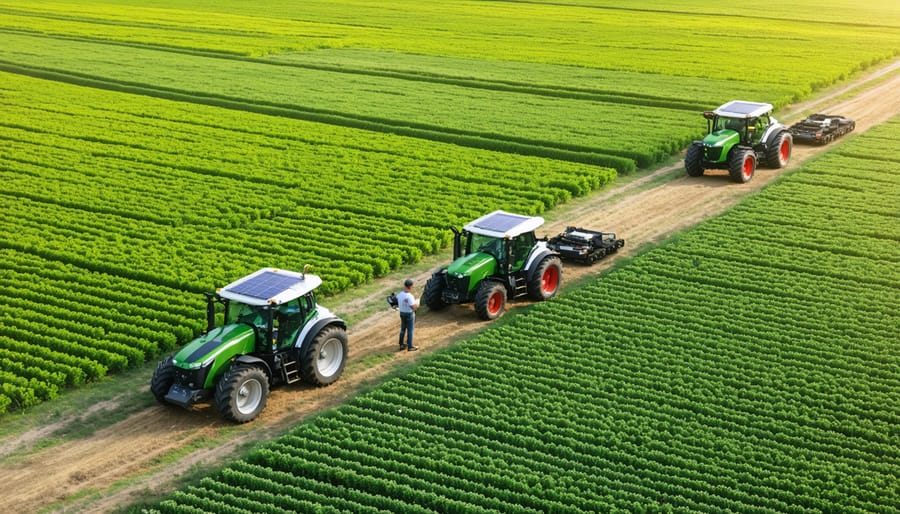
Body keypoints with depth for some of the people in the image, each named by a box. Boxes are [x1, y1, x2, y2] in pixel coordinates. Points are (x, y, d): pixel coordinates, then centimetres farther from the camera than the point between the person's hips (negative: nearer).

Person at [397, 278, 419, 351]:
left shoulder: (399, 295, -7)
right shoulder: (410, 296, -27)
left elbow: (398, 305, 3)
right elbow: (414, 307, -26)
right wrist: (417, 302, -7)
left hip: (402, 313, 6)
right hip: (409, 314, -6)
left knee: (403, 329, 20)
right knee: (410, 330, 6)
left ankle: (401, 344, 31)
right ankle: (410, 346, 14)